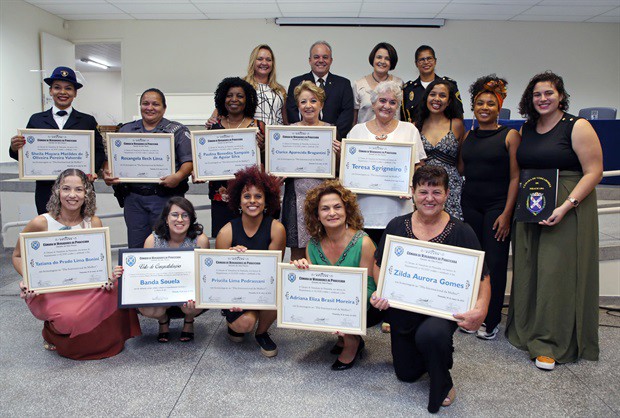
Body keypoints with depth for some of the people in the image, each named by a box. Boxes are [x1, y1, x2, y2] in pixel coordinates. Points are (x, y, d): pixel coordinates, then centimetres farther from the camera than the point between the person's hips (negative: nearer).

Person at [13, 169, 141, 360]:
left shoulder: (93, 222, -2)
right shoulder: (41, 223, -10)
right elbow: (18, 256, 4)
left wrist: (107, 277, -19)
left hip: (85, 287, 3)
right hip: (47, 292, -3)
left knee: (116, 293, -25)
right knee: (70, 318, -32)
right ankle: (52, 334, 9)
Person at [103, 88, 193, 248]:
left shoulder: (177, 131, 5)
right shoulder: (126, 130, 16)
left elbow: (188, 161, -3)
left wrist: (179, 176, -22)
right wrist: (108, 174, -4)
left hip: (165, 197, -3)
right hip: (133, 197, 3)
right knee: (136, 246, 8)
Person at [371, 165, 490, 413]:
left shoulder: (461, 232, -10)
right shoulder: (397, 226, -3)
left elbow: (482, 277, -9)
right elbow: (379, 264, 6)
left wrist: (481, 308, -28)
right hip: (402, 310, 4)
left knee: (430, 335, -38)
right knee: (406, 374, 15)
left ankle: (443, 385, -5)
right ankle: (440, 350, 46)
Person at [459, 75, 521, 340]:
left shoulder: (510, 136, -3)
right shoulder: (468, 137, 11)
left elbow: (515, 177, -7)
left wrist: (507, 213, -13)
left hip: (497, 206, -4)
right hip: (469, 204, 4)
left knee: (494, 262, 0)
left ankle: (491, 321, 12)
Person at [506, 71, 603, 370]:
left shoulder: (578, 127, -6)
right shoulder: (525, 129, 11)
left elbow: (594, 172, -11)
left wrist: (566, 206, -21)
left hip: (566, 212, -5)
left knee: (557, 273, -3)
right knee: (529, 270, 10)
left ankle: (553, 345, 9)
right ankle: (528, 331, 25)